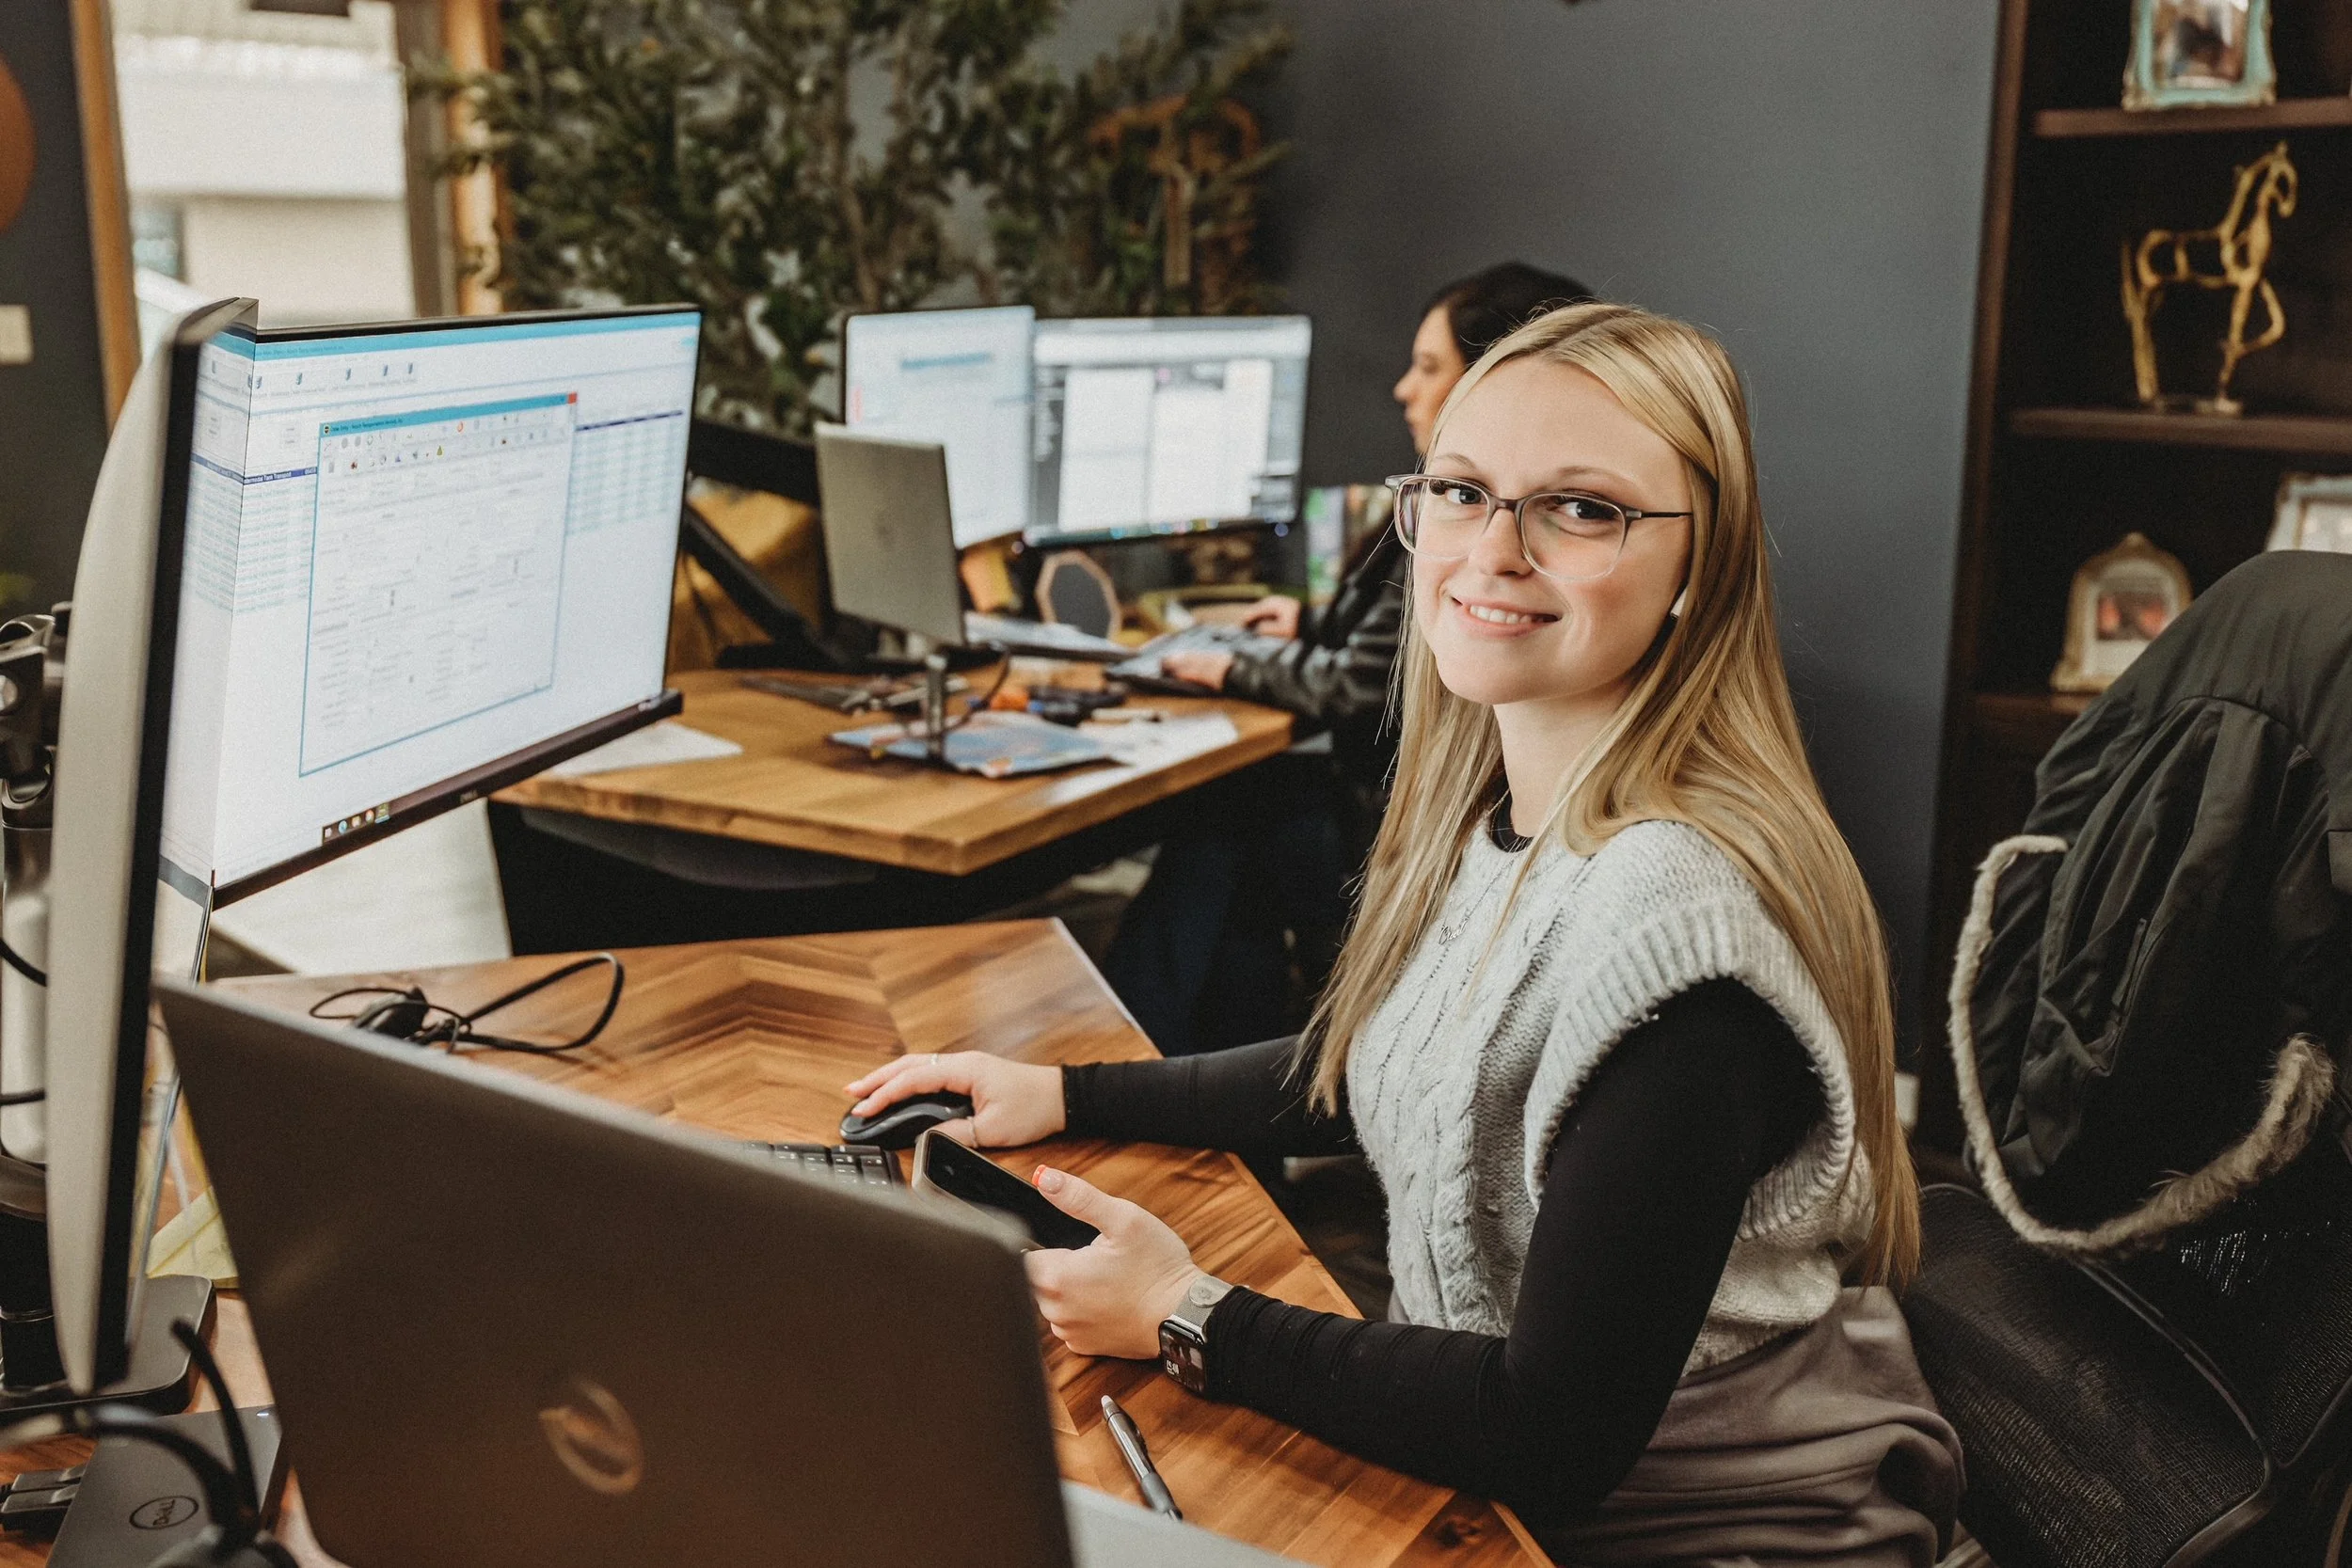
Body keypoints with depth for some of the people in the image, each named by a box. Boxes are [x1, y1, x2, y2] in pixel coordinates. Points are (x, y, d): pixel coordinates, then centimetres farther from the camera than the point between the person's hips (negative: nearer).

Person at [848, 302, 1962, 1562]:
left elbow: (1558, 1438, -25)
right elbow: (1363, 1075, 15)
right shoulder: (1490, 807, -2)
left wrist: (1188, 1320, -17)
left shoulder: (1681, 919, -30)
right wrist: (1064, 1096, 11)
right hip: (1498, 1464, 7)